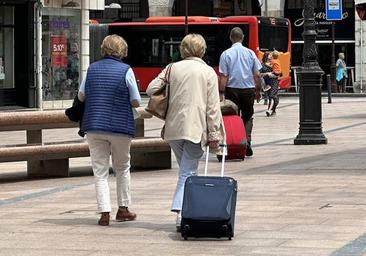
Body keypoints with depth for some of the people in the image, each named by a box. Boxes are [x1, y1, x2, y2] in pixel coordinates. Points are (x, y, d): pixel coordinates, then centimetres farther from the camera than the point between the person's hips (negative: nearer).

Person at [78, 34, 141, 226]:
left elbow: (81, 96, 11)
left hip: (93, 126, 2)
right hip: (120, 127, -2)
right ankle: (123, 208, 20)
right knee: (122, 168, 17)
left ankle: (104, 212, -3)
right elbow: (136, 102, -4)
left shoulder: (92, 69, 3)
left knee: (100, 171, 5)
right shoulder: (125, 70, -7)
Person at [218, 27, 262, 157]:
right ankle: (247, 141, -3)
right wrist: (258, 91, 14)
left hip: (232, 89, -1)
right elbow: (257, 75, 2)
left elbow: (223, 76, -8)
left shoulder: (226, 54, -5)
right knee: (247, 117, 14)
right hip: (248, 89, 1)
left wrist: (221, 93, -3)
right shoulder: (250, 53, 0)